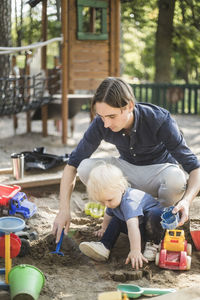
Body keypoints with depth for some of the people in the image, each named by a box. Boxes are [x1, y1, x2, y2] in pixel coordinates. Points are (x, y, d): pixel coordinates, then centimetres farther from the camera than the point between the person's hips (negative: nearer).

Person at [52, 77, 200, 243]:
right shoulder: (101, 123, -22)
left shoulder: (160, 120, -30)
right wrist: (64, 209, -24)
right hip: (128, 169, 3)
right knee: (85, 168, -25)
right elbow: (73, 163, -14)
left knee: (176, 178, -38)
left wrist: (186, 200, -46)